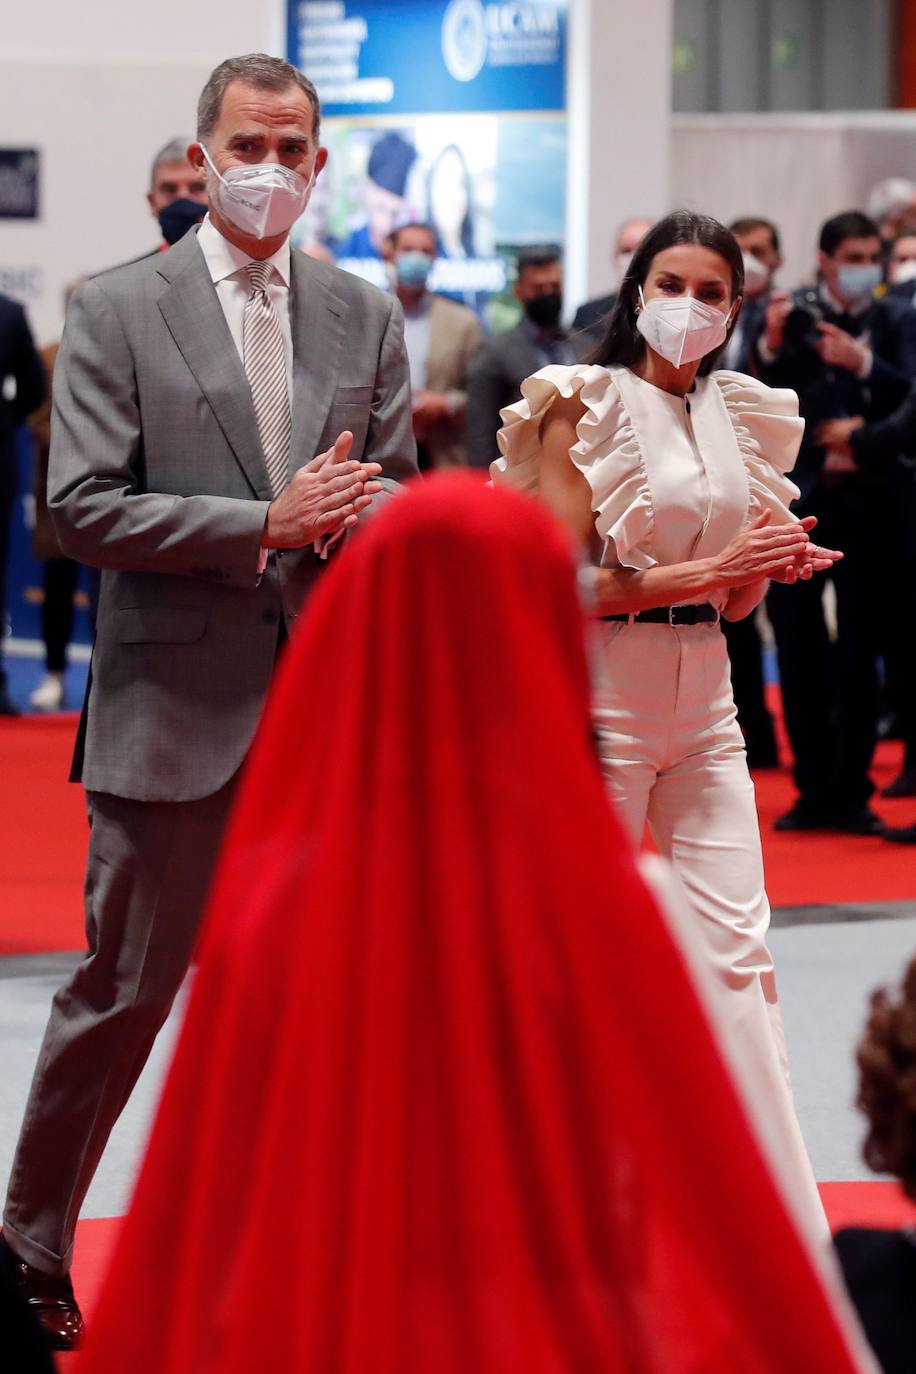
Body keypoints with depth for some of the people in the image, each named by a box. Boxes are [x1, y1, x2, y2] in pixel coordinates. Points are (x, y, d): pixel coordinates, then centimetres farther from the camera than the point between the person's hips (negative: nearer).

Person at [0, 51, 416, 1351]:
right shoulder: (117, 312, -3)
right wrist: (266, 526, -16)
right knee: (127, 990, 2)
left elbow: (394, 494, 15)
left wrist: (370, 518, -10)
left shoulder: (365, 316, 11)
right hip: (176, 706, -4)